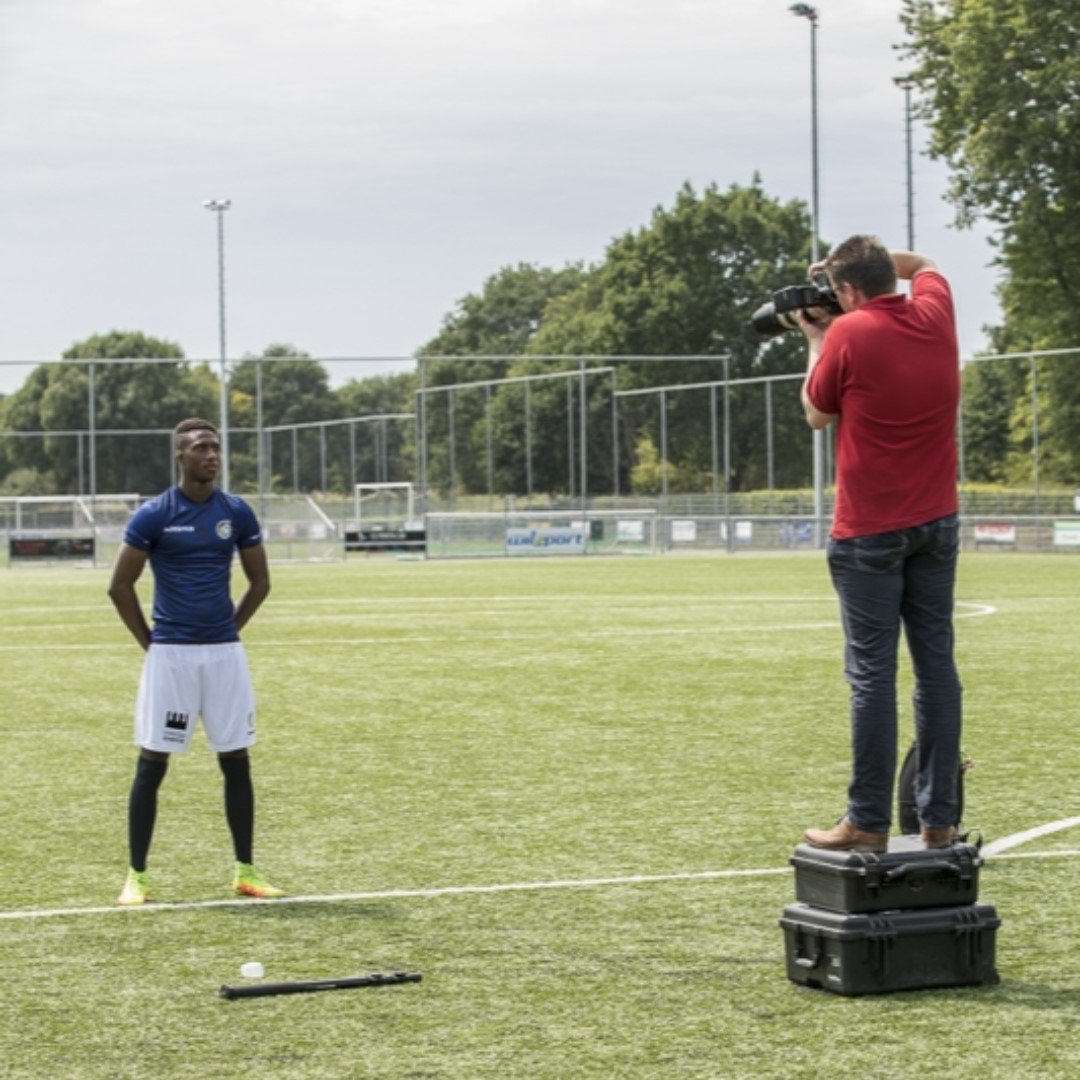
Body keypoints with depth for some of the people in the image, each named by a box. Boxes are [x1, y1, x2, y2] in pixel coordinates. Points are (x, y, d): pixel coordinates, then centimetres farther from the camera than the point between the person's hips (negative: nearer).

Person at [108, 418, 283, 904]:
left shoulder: (237, 513, 4)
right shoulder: (153, 515, -6)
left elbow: (259, 581, 14)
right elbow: (120, 586, -2)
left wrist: (229, 628, 7)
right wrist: (150, 642, -3)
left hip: (224, 652, 3)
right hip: (170, 654, -3)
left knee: (236, 760, 5)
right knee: (152, 763, -1)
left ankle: (245, 872, 14)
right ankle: (136, 876, 7)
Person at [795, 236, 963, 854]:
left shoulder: (849, 334, -13)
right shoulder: (936, 315, 4)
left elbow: (817, 415, 2)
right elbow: (924, 264, 28)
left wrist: (816, 341, 12)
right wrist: (865, 257, 19)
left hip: (870, 531, -5)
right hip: (937, 522, 5)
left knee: (873, 672, -4)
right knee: (937, 663, 6)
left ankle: (869, 825, -3)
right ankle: (940, 819, 8)